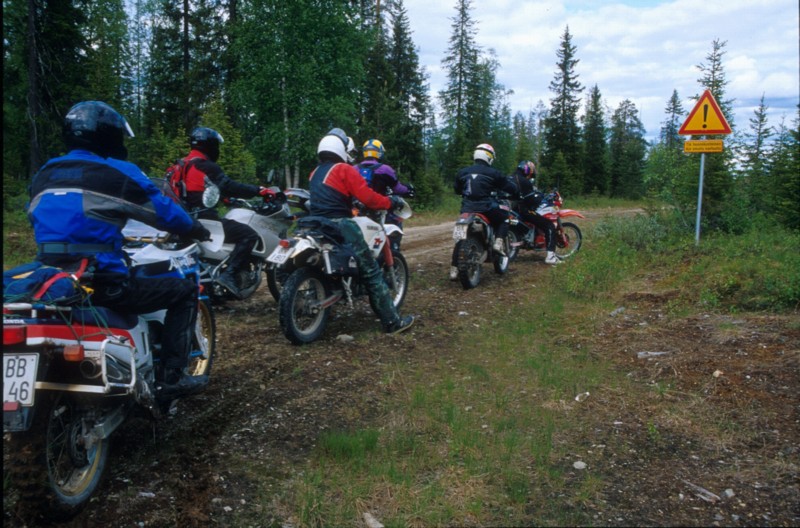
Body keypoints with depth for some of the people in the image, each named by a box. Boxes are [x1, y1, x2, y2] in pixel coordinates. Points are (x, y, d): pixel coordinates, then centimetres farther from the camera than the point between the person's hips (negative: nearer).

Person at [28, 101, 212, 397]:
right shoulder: (118, 173, -5)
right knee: (185, 291, 7)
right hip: (102, 282, -8)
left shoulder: (44, 175, 16)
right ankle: (170, 377, 1)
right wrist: (200, 231, 20)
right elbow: (166, 213, 1)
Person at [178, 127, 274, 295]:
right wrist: (258, 190, -17)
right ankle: (228, 274, -24)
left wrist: (228, 198, 35)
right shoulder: (205, 166, -12)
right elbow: (229, 187, -21)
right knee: (249, 235, -17)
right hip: (204, 218, -11)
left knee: (238, 229, 30)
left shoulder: (184, 164, 19)